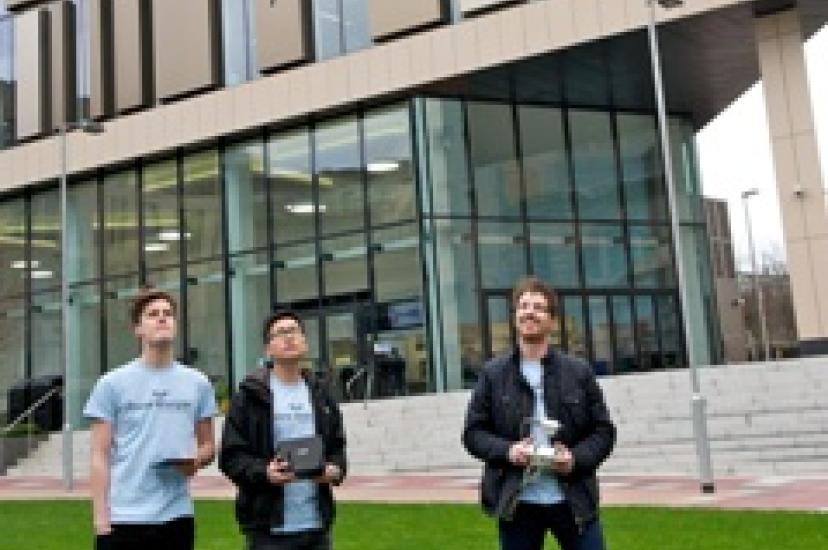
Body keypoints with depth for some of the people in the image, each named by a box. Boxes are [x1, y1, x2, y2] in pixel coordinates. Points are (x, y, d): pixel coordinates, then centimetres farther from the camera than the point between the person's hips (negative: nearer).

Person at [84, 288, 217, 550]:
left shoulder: (197, 383, 7)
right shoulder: (112, 384, 0)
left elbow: (208, 444, 13)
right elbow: (101, 455, -1)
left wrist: (195, 461, -10)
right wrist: (101, 515, -8)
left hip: (176, 515, 3)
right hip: (124, 516, -3)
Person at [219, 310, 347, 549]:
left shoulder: (320, 395, 12)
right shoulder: (250, 396, -3)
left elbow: (337, 447, 17)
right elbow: (230, 455, -5)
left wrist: (336, 469, -5)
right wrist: (263, 472, -23)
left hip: (317, 525, 5)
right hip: (270, 528, -4)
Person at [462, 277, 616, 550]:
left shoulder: (579, 371, 3)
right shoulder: (493, 373, 3)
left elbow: (604, 431, 5)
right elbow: (473, 432, 4)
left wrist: (577, 458, -14)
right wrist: (506, 450, -15)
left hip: (573, 500, 0)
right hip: (517, 503, 0)